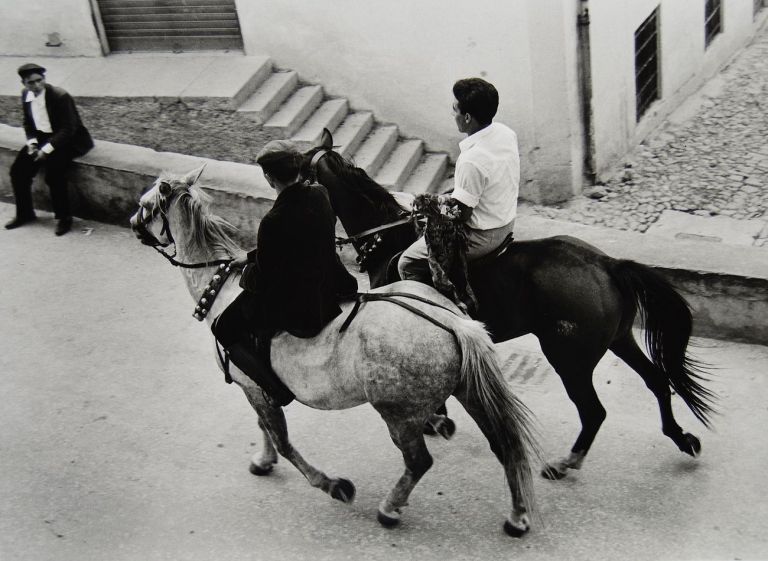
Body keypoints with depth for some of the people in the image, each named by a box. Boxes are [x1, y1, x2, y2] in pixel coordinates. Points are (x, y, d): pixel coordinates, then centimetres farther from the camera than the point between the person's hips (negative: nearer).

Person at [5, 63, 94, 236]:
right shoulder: (26, 95, -1)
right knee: (18, 170, -5)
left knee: (53, 173, -27)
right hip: (41, 138, 7)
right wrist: (31, 142, -7)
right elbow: (28, 123, 13)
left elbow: (68, 129, -21)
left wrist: (46, 150, -26)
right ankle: (24, 213, 14)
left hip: (66, 140, -7)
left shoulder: (60, 96, -21)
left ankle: (63, 218, -9)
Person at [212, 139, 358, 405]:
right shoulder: (320, 196, -7)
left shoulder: (274, 221, -30)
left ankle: (279, 390, 6)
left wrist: (247, 271, 7)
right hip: (329, 289, 8)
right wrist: (251, 257, 15)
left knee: (225, 329, 13)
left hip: (295, 306, -7)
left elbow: (263, 279, -17)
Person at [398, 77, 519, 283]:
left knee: (407, 265, 1)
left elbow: (462, 215, -24)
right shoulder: (506, 133, -5)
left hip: (482, 236, -10)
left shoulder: (471, 160, -32)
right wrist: (453, 195, 13)